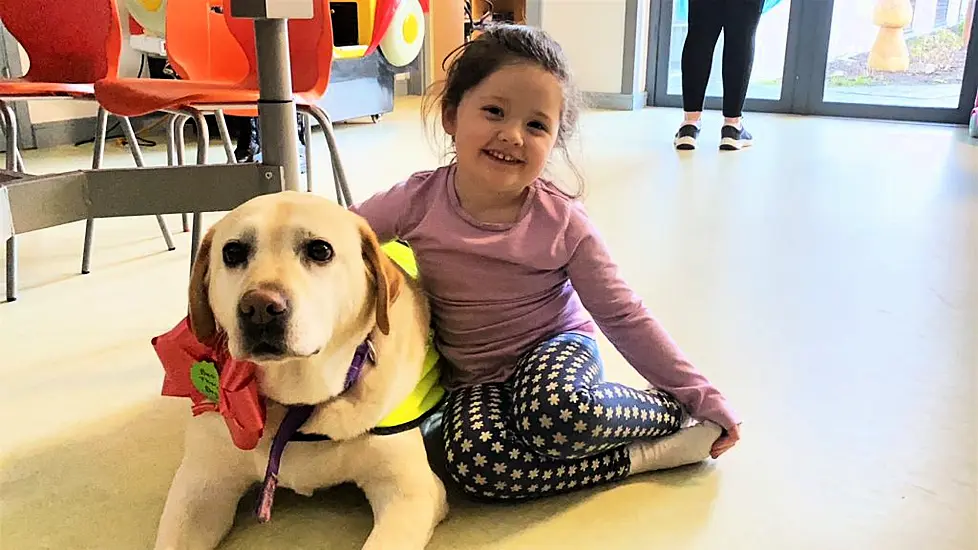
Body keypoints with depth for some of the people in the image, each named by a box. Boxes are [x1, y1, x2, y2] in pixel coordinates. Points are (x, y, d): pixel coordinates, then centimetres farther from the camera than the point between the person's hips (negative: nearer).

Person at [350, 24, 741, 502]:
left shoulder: (561, 221, -15)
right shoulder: (418, 201, -13)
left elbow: (624, 318, -8)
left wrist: (704, 398, -7)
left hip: (557, 346, -1)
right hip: (475, 378, 2)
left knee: (554, 412, -39)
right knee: (475, 463, -32)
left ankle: (673, 412, -8)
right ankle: (644, 455, -16)